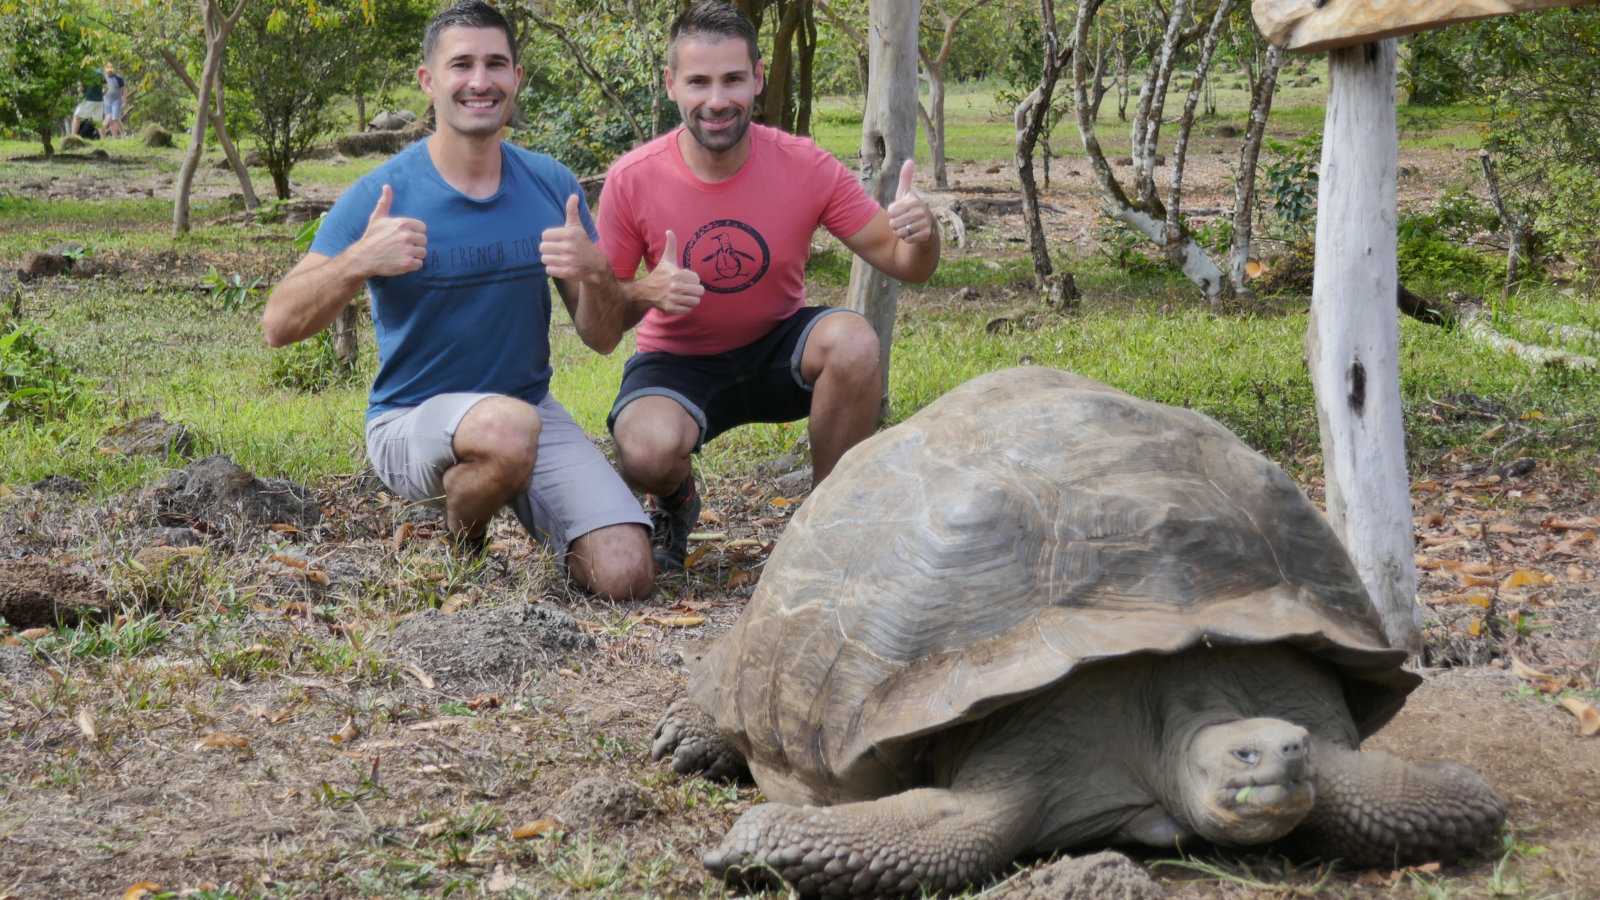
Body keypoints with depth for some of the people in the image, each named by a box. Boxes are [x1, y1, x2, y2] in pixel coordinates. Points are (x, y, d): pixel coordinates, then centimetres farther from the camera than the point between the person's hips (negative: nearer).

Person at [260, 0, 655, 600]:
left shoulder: (551, 185, 0)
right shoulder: (381, 195, -11)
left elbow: (600, 338, 4)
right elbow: (278, 325, -15)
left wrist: (596, 273, -19)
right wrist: (358, 263, -33)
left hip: (531, 410, 3)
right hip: (412, 419, -3)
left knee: (626, 577, -17)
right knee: (509, 426, -38)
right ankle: (458, 539, -4)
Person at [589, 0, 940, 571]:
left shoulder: (806, 166, -14)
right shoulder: (633, 180, -16)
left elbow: (904, 266, -9)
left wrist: (921, 236, -33)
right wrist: (646, 294, -30)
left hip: (778, 350, 2)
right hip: (678, 362, -1)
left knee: (853, 341, -32)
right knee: (648, 451, -34)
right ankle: (676, 504, 7)